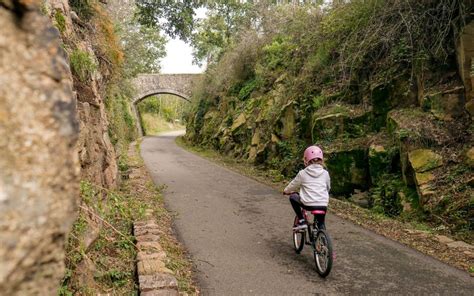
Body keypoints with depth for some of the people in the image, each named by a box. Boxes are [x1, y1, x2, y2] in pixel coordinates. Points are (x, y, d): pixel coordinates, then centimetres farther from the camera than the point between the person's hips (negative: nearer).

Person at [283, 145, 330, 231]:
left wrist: (286, 191, 33)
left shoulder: (302, 173, 0)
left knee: (292, 197, 20)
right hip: (323, 205, 4)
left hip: (308, 204, -3)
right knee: (321, 225, 23)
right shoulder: (325, 173, 9)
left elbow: (293, 185, 12)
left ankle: (301, 221, 13)